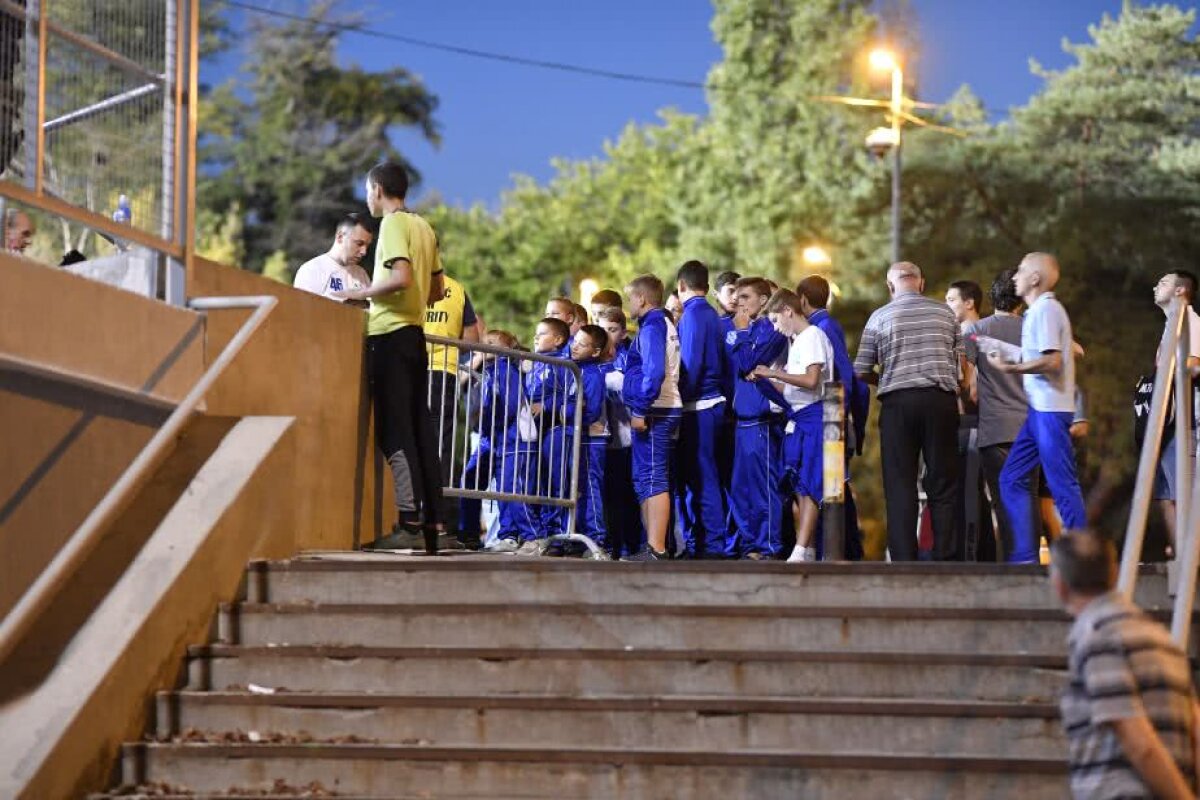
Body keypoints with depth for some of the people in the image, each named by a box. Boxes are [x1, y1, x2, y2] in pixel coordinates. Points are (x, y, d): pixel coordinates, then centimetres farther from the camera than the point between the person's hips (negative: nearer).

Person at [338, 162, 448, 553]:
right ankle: (432, 521, 7)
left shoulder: (393, 225, -9)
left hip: (390, 334, -8)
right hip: (415, 334, 8)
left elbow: (401, 277, -22)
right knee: (419, 429, 8)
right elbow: (436, 289, 20)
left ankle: (409, 521, -12)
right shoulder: (424, 227, 17)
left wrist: (362, 293, -11)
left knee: (395, 429, -8)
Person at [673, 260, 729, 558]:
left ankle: (712, 544, -5)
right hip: (712, 402, 9)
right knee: (699, 475, 12)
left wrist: (681, 399, -12)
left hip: (697, 407, -9)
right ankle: (696, 543, 15)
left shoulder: (692, 314, -11)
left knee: (701, 476, -6)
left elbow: (691, 362, -19)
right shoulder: (711, 315, 16)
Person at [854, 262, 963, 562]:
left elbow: (861, 370, 2)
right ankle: (944, 557, 4)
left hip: (898, 402, -1)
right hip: (942, 400, 2)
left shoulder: (880, 317, 2)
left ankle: (904, 560, -3)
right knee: (943, 482, 7)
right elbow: (960, 362, 10)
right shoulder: (944, 312, 8)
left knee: (900, 484, 1)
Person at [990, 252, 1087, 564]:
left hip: (1050, 410, -10)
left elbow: (1052, 360, -21)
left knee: (1062, 485, -7)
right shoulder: (1041, 310, 19)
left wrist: (1011, 368, -16)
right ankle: (1025, 555, 7)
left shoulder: (1045, 310, -11)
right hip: (1040, 410, 10)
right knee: (1012, 480, 8)